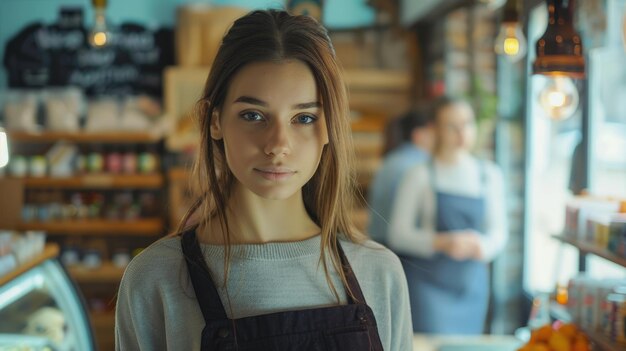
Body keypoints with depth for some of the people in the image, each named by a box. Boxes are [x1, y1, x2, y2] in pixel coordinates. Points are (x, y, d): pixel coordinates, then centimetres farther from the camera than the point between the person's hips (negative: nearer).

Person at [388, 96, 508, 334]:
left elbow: (499, 231, 11)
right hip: (427, 282, -4)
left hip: (471, 282, 4)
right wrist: (442, 242, -19)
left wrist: (482, 245, -11)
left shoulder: (490, 176, 9)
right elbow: (398, 234, -4)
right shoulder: (420, 176, -2)